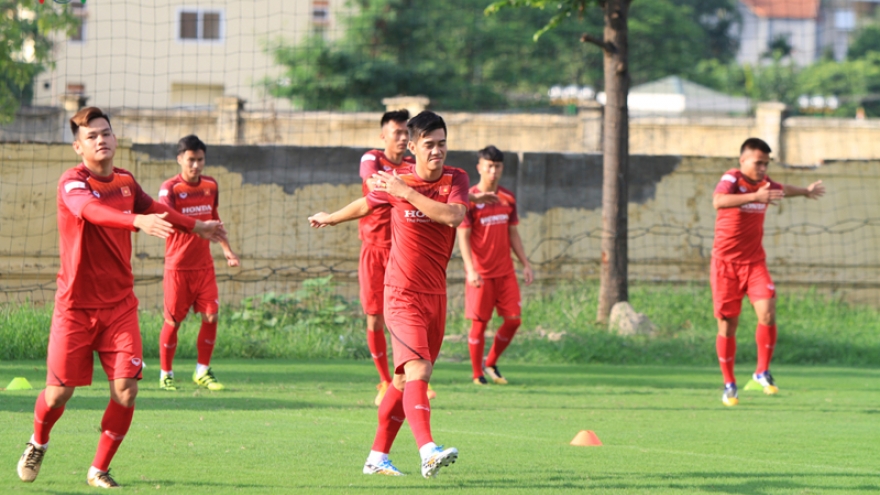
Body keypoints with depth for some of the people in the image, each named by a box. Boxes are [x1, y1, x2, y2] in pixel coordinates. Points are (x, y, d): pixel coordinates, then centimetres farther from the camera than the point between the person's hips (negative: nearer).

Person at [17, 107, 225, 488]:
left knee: (125, 390, -9)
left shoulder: (125, 182, 7)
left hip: (120, 305, 4)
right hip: (76, 306, -4)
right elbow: (92, 210, -37)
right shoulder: (72, 183, -14)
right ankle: (38, 443, 33)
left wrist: (195, 226, 39)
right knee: (59, 392, 0)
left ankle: (99, 470, 9)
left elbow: (152, 209, 29)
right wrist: (138, 221, -53)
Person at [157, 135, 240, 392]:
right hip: (178, 265, -5)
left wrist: (226, 248, 21)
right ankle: (166, 375, 13)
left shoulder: (211, 185, 7)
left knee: (211, 316, -2)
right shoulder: (170, 187, -11)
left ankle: (202, 372, 12)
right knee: (173, 320, 0)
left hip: (204, 265, 5)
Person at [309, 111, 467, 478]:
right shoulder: (396, 182, -4)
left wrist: (407, 193, -19)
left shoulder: (456, 180, 1)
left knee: (405, 380, 10)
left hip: (436, 294, 4)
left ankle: (377, 457, 21)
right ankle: (428, 451, -36)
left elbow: (454, 215, -19)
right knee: (418, 371, -21)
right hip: (403, 293, -4)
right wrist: (330, 219, 33)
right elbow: (366, 204, 17)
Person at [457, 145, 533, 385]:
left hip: (505, 272, 5)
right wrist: (470, 269, -21)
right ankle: (477, 373, 9)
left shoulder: (508, 199, 9)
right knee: (479, 322, -2)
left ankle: (490, 363, 19)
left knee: (513, 319, 0)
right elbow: (463, 237, -10)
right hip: (481, 274, -5)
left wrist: (525, 264, 11)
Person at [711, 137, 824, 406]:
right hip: (726, 263, -4)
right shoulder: (732, 178, -14)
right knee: (727, 324, 0)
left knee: (767, 312, -18)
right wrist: (755, 197, -47)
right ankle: (729, 384, 15)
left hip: (754, 262, 4)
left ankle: (762, 373, -3)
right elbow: (719, 201, -38)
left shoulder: (764, 183, 6)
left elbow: (782, 190, 33)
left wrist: (806, 191, 45)